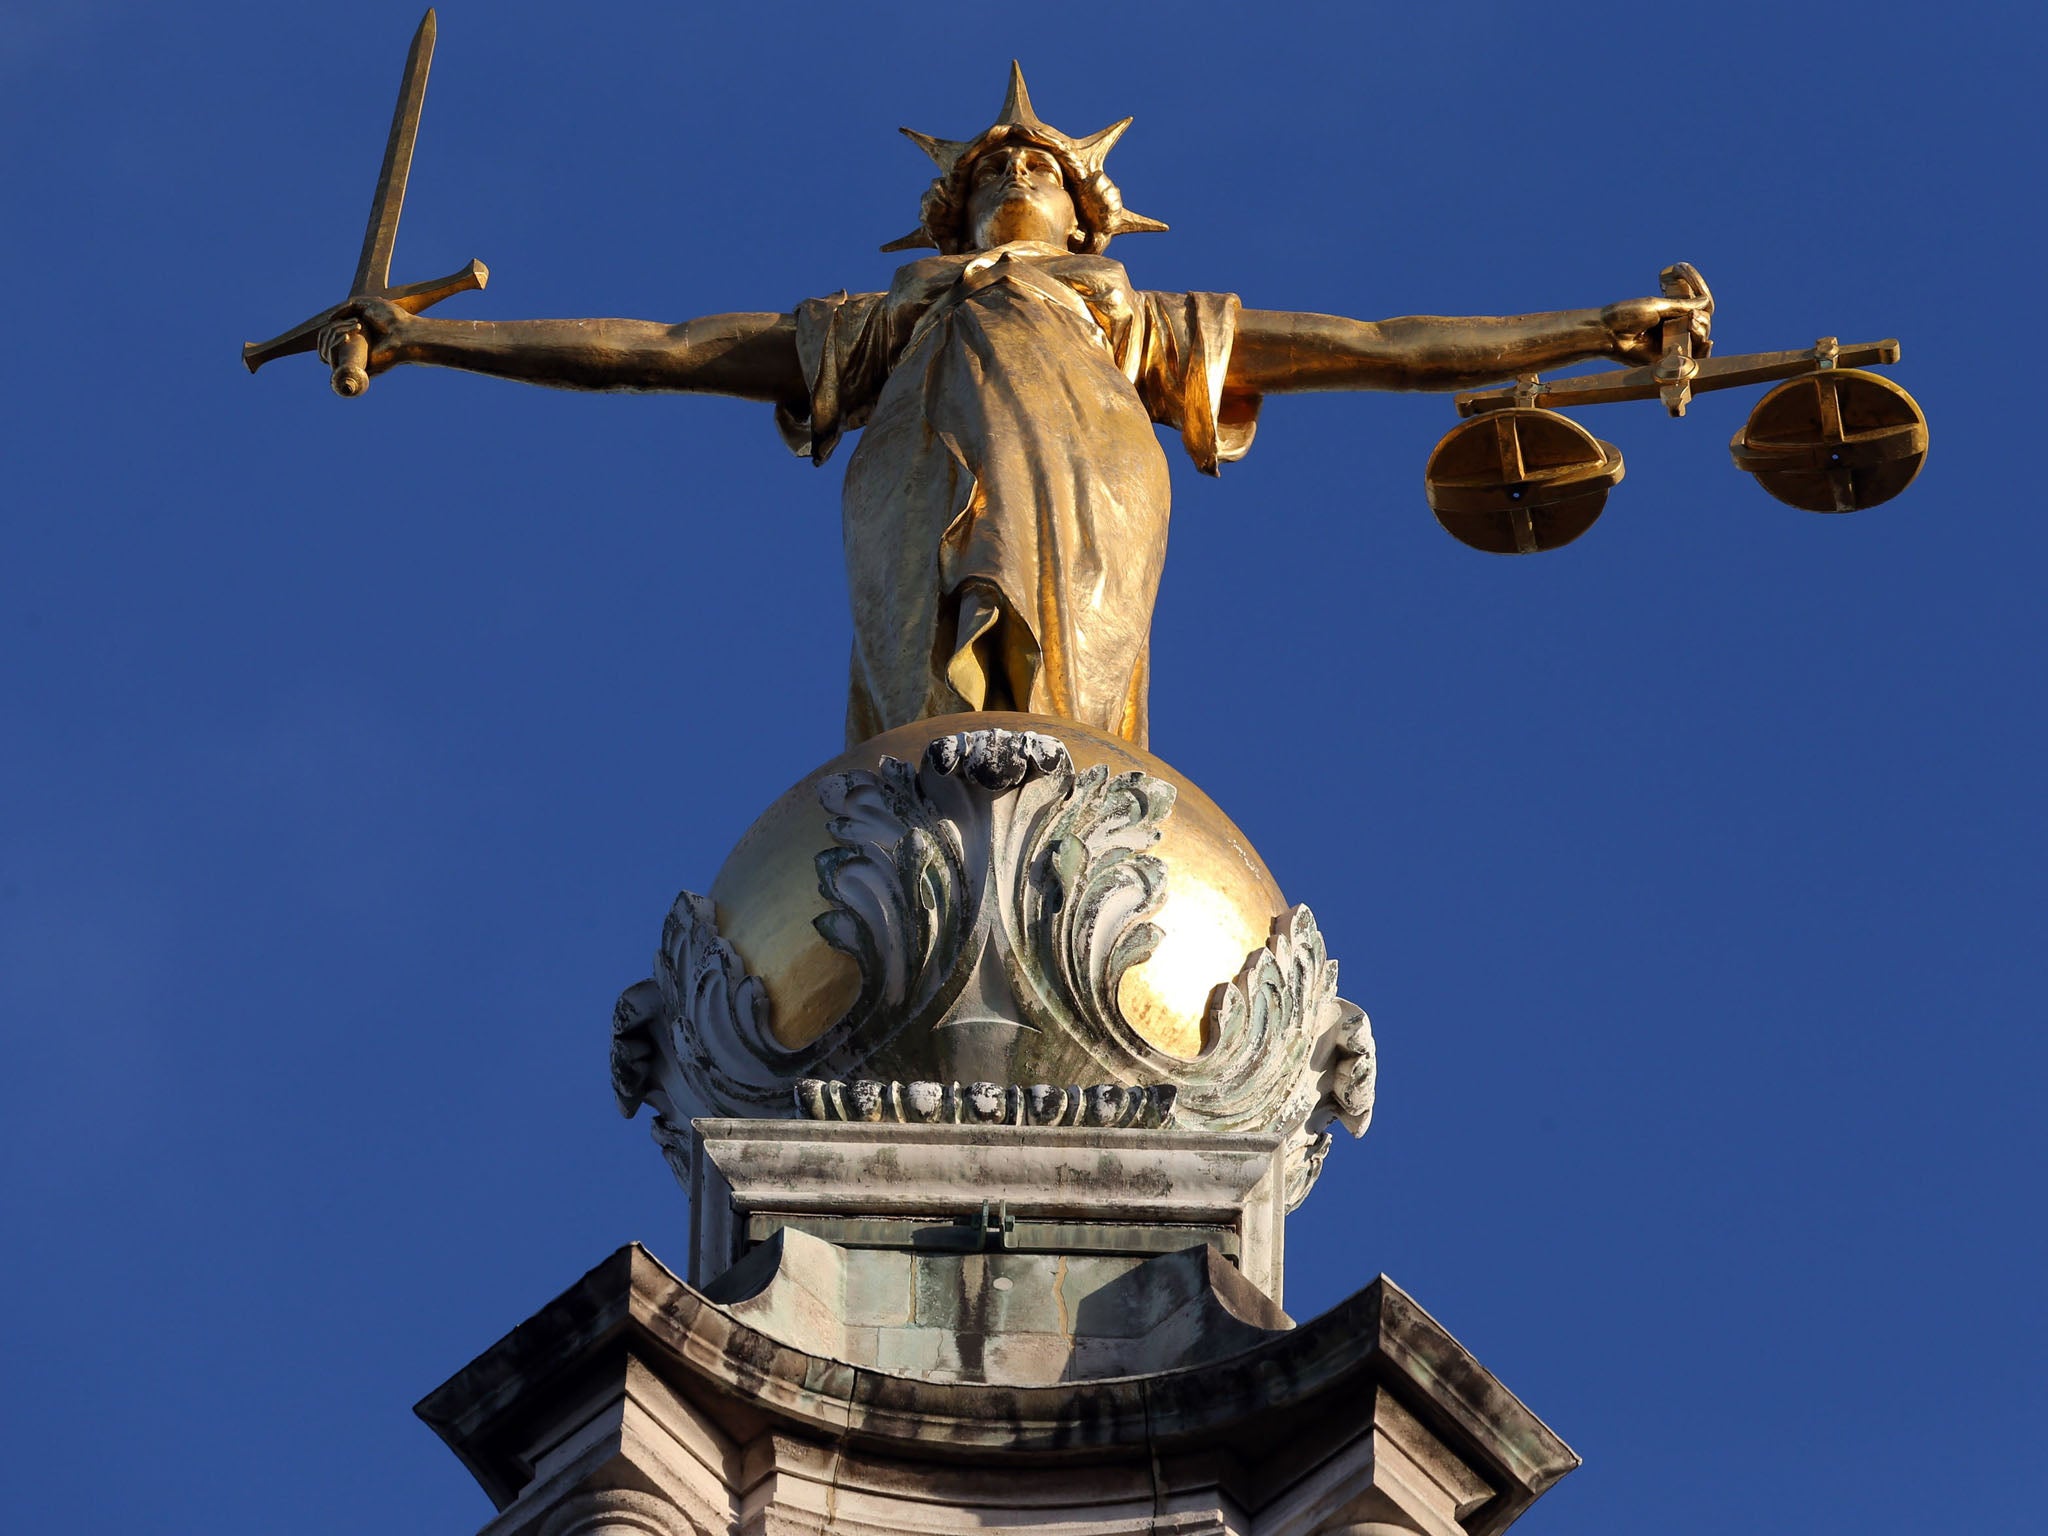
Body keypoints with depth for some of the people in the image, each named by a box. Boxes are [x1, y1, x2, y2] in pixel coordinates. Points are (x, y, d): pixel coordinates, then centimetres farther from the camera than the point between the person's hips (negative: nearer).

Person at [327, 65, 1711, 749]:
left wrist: (1603, 328, 30)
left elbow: (1386, 346, 35)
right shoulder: (881, 322, 38)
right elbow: (652, 348, 36)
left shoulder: (1149, 326, 39)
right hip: (932, 514, 0)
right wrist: (429, 339, 32)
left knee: (1062, 714, -28)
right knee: (948, 688, -29)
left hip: (1085, 515, 0)